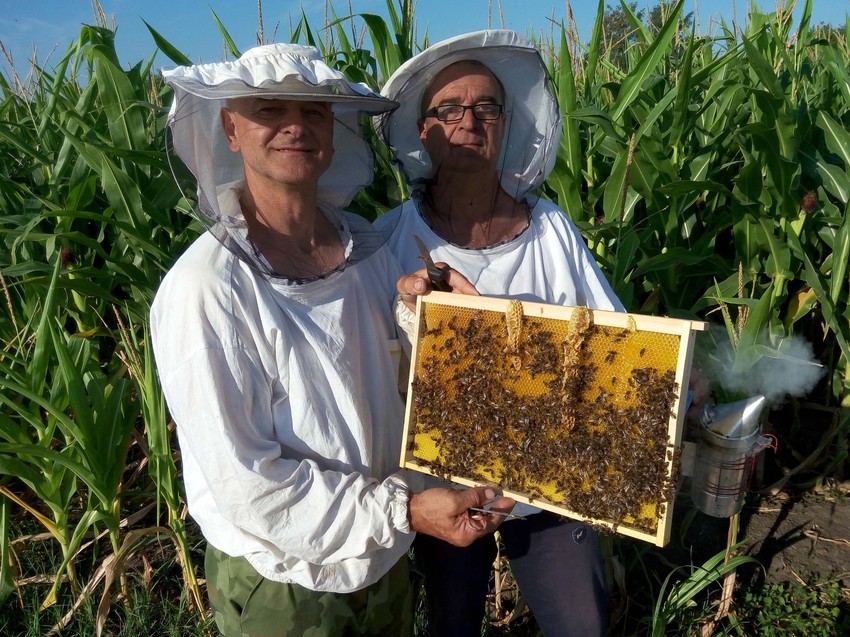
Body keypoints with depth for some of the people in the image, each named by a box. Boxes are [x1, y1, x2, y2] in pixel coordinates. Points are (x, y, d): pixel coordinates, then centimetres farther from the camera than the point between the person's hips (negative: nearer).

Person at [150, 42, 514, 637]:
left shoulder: (368, 246, -7)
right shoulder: (205, 288, -24)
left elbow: (400, 381, 2)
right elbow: (243, 481, -23)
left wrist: (415, 316, -18)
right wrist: (403, 510, -22)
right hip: (279, 578, -5)